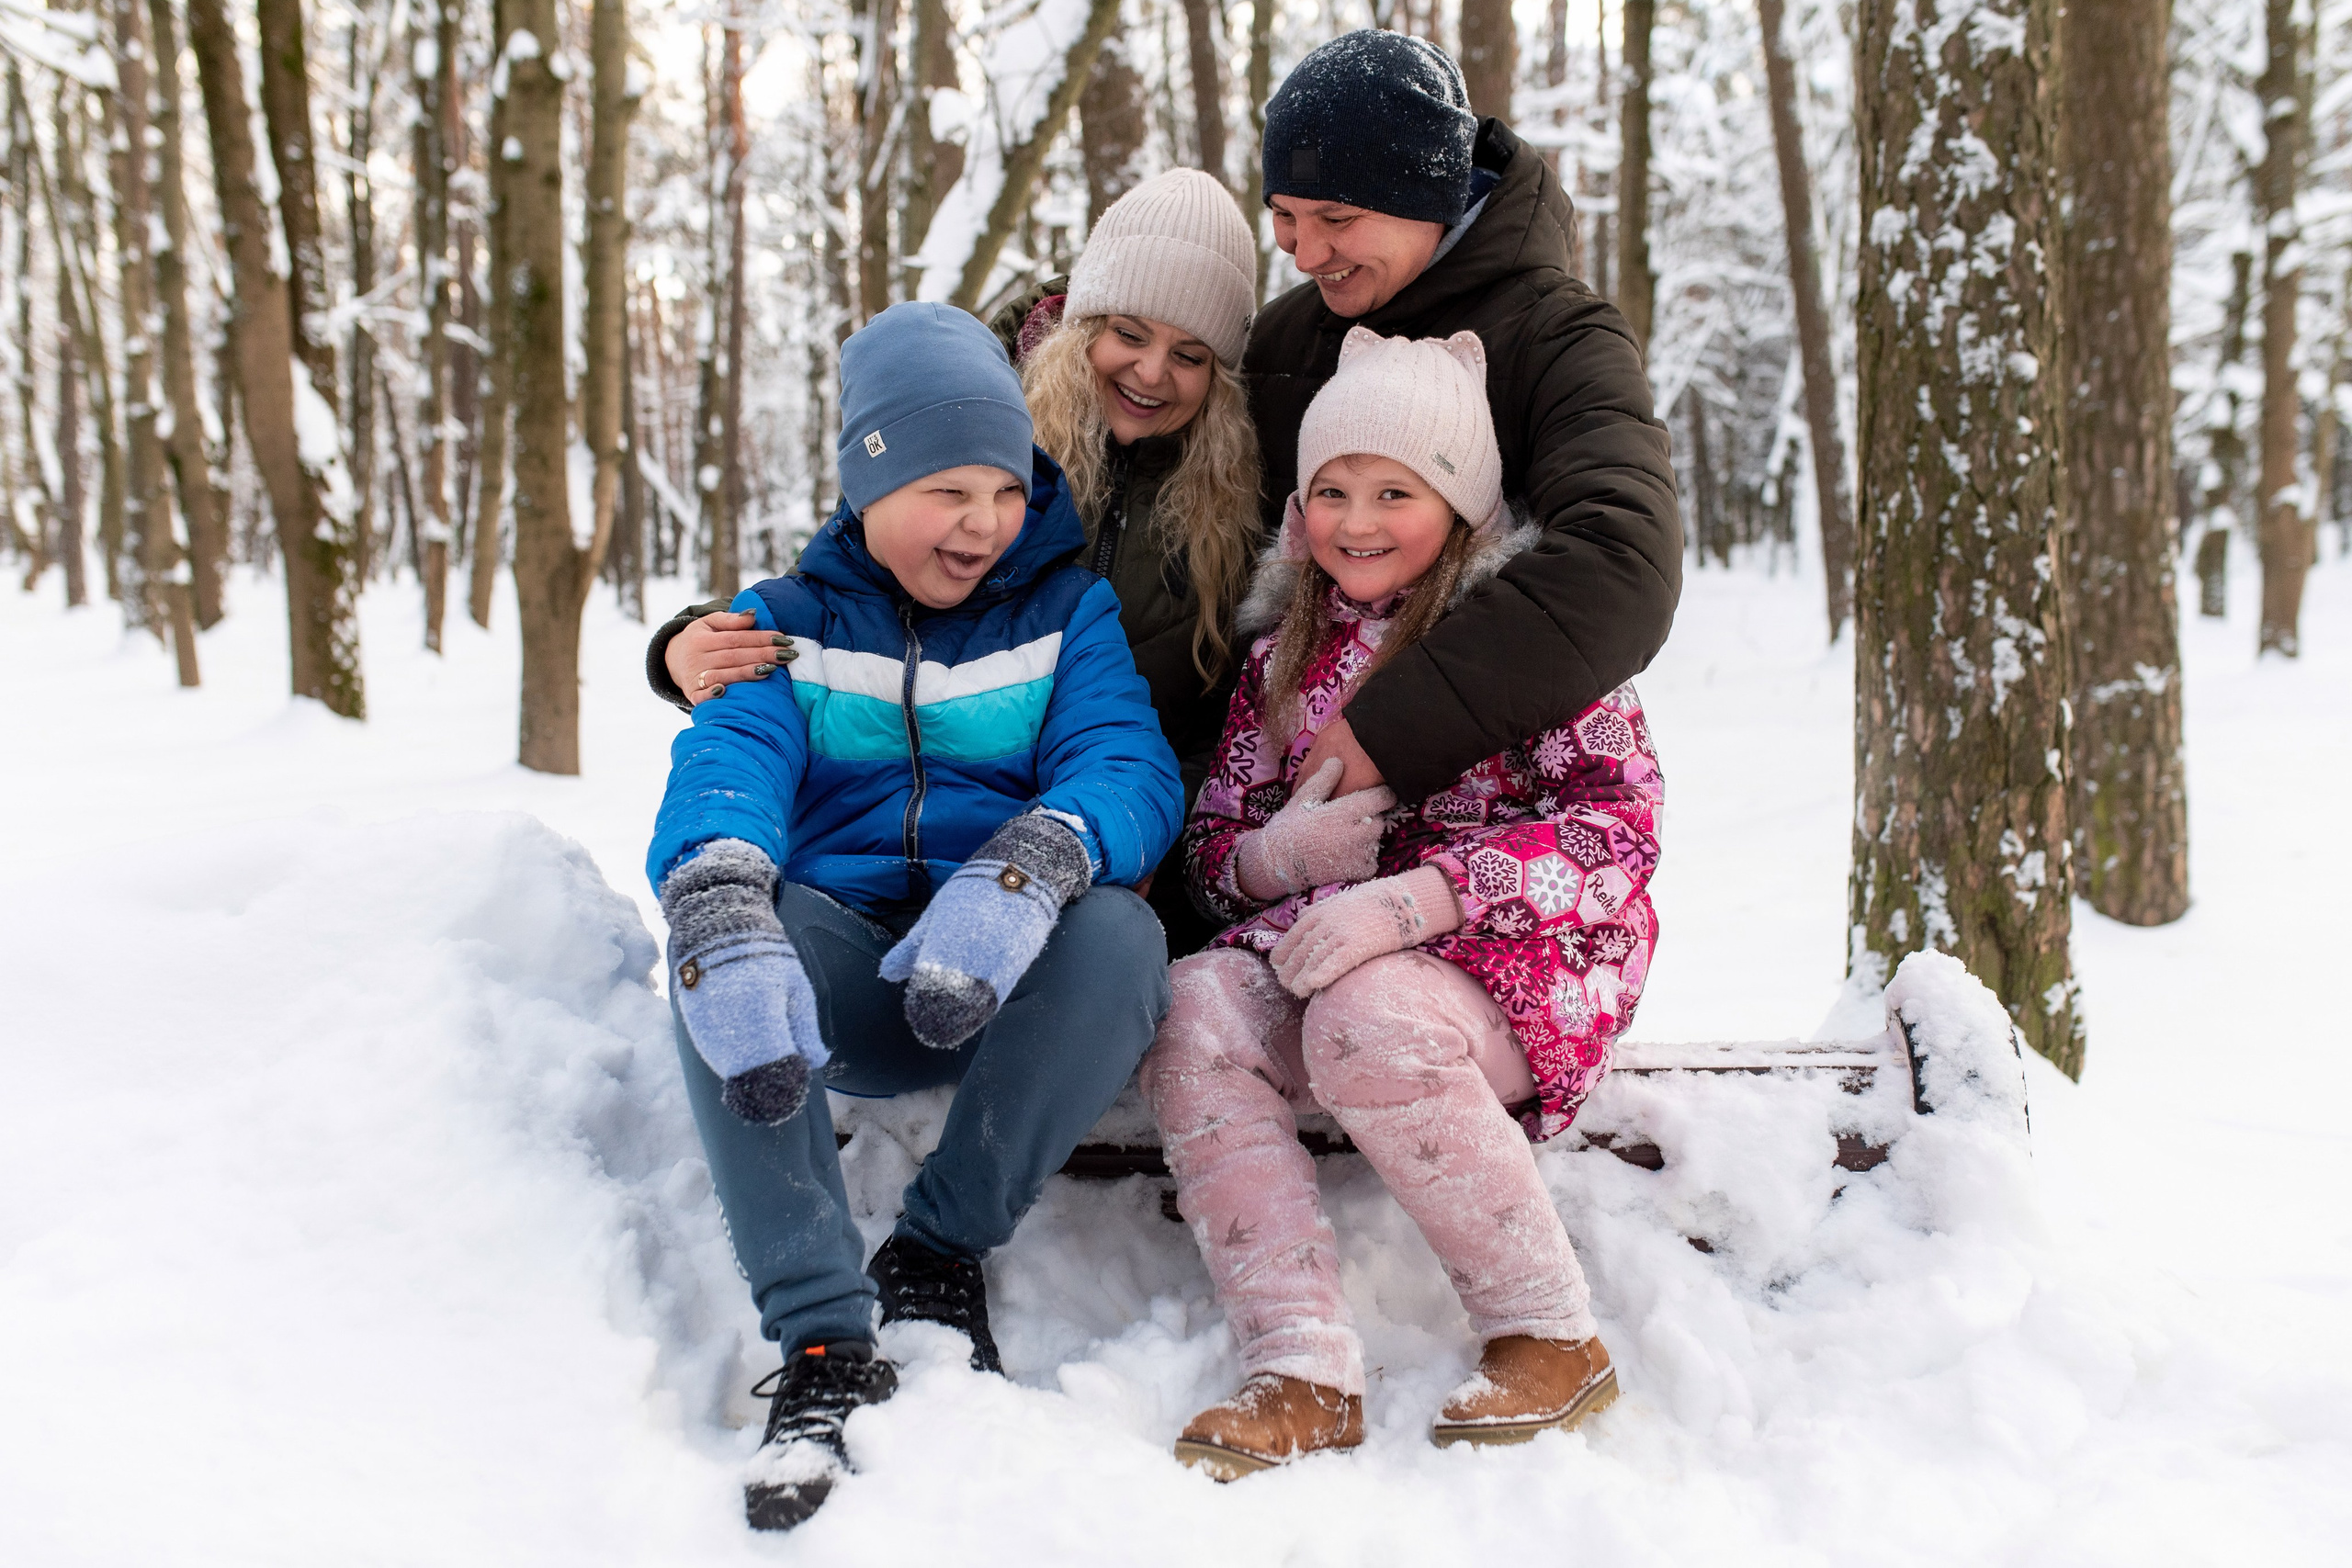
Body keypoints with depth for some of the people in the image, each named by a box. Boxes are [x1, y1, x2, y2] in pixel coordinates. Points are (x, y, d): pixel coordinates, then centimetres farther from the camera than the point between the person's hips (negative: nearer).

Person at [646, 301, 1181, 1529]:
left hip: (1009, 989, 0)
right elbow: (723, 767, -11)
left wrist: (1022, 876, -35)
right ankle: (825, 1341, -30)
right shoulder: (788, 623, 10)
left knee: (1118, 933, -33)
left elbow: (1129, 768, -10)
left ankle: (941, 1248, -13)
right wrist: (725, 922, -36)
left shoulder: (1070, 611, 9)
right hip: (846, 976, 1)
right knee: (717, 941, -31)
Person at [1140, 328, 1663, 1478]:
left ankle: (1553, 1343, -18)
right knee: (1191, 1012, -23)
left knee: (1367, 1019, -35)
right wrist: (1276, 853, -10)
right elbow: (1209, 848, 17)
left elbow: (1620, 822, -13)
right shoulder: (1283, 660, 14)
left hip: (1519, 955, -5)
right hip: (1315, 945, 5)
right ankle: (1302, 1378, -28)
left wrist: (1413, 897, -25)